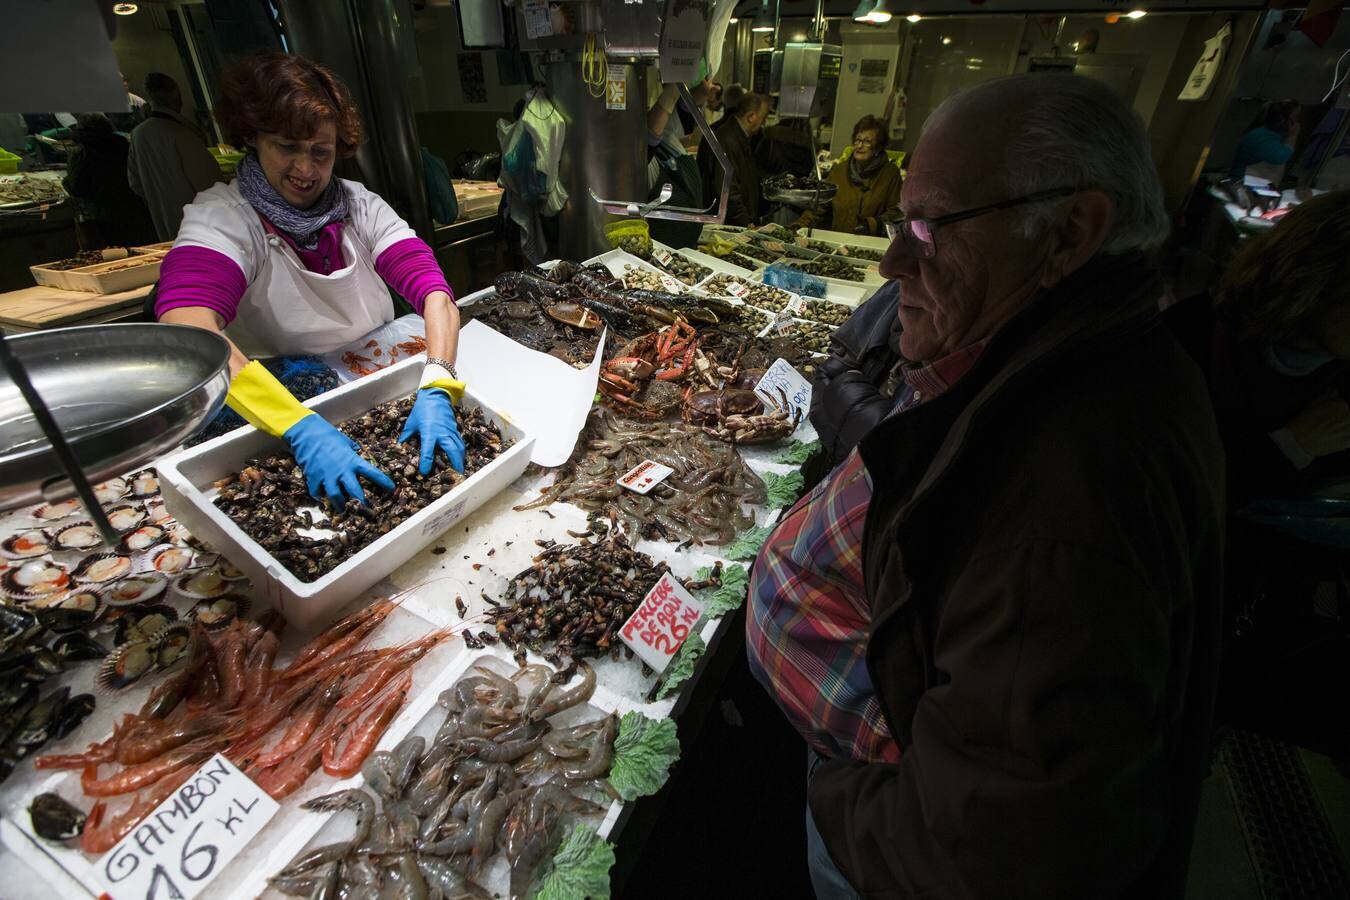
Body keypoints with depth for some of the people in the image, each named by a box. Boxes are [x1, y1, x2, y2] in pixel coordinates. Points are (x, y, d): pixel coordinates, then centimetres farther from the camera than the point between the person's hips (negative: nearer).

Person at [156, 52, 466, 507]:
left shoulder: (360, 206, 2)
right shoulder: (222, 217, -8)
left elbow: (433, 291, -11)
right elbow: (187, 331, -26)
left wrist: (436, 389, -29)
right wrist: (303, 430, -40)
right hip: (273, 427, -1)